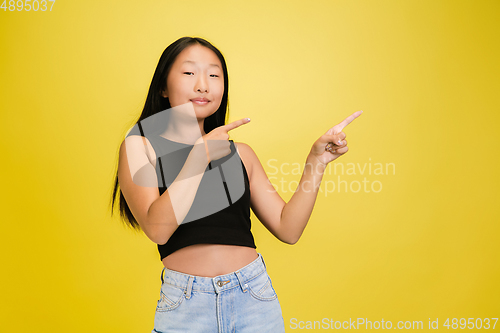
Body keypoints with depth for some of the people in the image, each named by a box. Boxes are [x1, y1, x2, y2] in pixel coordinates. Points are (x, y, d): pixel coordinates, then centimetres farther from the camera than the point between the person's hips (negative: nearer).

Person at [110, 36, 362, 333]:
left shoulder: (240, 154, 8)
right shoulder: (139, 145, 0)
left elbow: (288, 228, 5)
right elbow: (157, 228, -15)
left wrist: (317, 161, -2)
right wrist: (200, 155, -17)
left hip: (254, 297, 3)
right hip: (185, 306, -2)